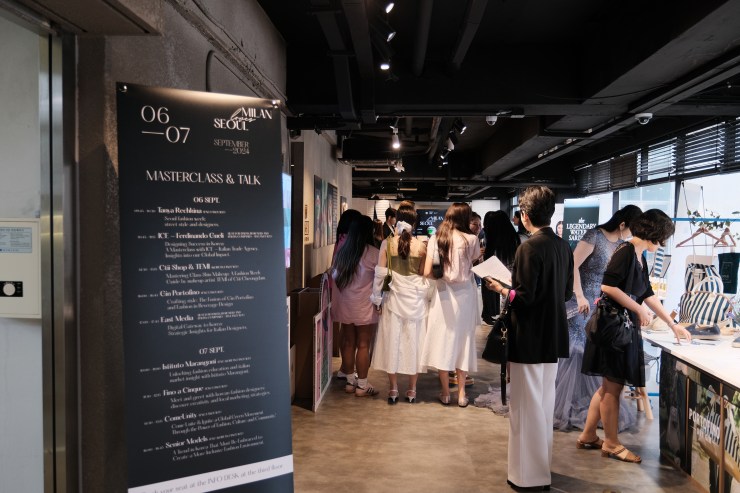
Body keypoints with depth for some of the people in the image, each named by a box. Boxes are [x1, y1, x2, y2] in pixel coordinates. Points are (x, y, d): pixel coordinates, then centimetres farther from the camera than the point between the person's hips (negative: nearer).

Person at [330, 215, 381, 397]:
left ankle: (350, 381, 23)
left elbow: (334, 275, 12)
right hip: (364, 306, -5)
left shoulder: (342, 250, 3)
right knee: (363, 345, 2)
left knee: (348, 342, 13)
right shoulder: (372, 252, -13)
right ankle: (362, 385, 9)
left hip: (344, 304, 5)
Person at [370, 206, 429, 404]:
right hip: (416, 298, 1)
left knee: (392, 341, 8)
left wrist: (377, 298, 3)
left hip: (394, 297, 0)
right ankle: (412, 390, 16)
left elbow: (380, 273, -5)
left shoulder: (387, 243, -6)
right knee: (413, 341, 9)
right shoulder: (421, 246, -5)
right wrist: (425, 293, 9)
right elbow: (425, 275, -3)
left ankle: (393, 389, 14)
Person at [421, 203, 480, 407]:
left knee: (443, 340, 9)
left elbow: (427, 272, -7)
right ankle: (461, 393, 19)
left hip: (443, 295, 0)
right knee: (463, 340, 12)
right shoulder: (471, 239, -8)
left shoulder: (435, 239, -6)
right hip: (464, 295, 0)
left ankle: (445, 393, 16)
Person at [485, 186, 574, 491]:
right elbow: (566, 293, 11)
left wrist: (500, 289, -6)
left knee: (526, 406, 4)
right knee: (545, 403, 20)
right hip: (553, 338, 8)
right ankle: (542, 464, 34)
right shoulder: (563, 246, 4)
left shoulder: (529, 248, -19)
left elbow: (524, 297, -21)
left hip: (529, 340, -8)